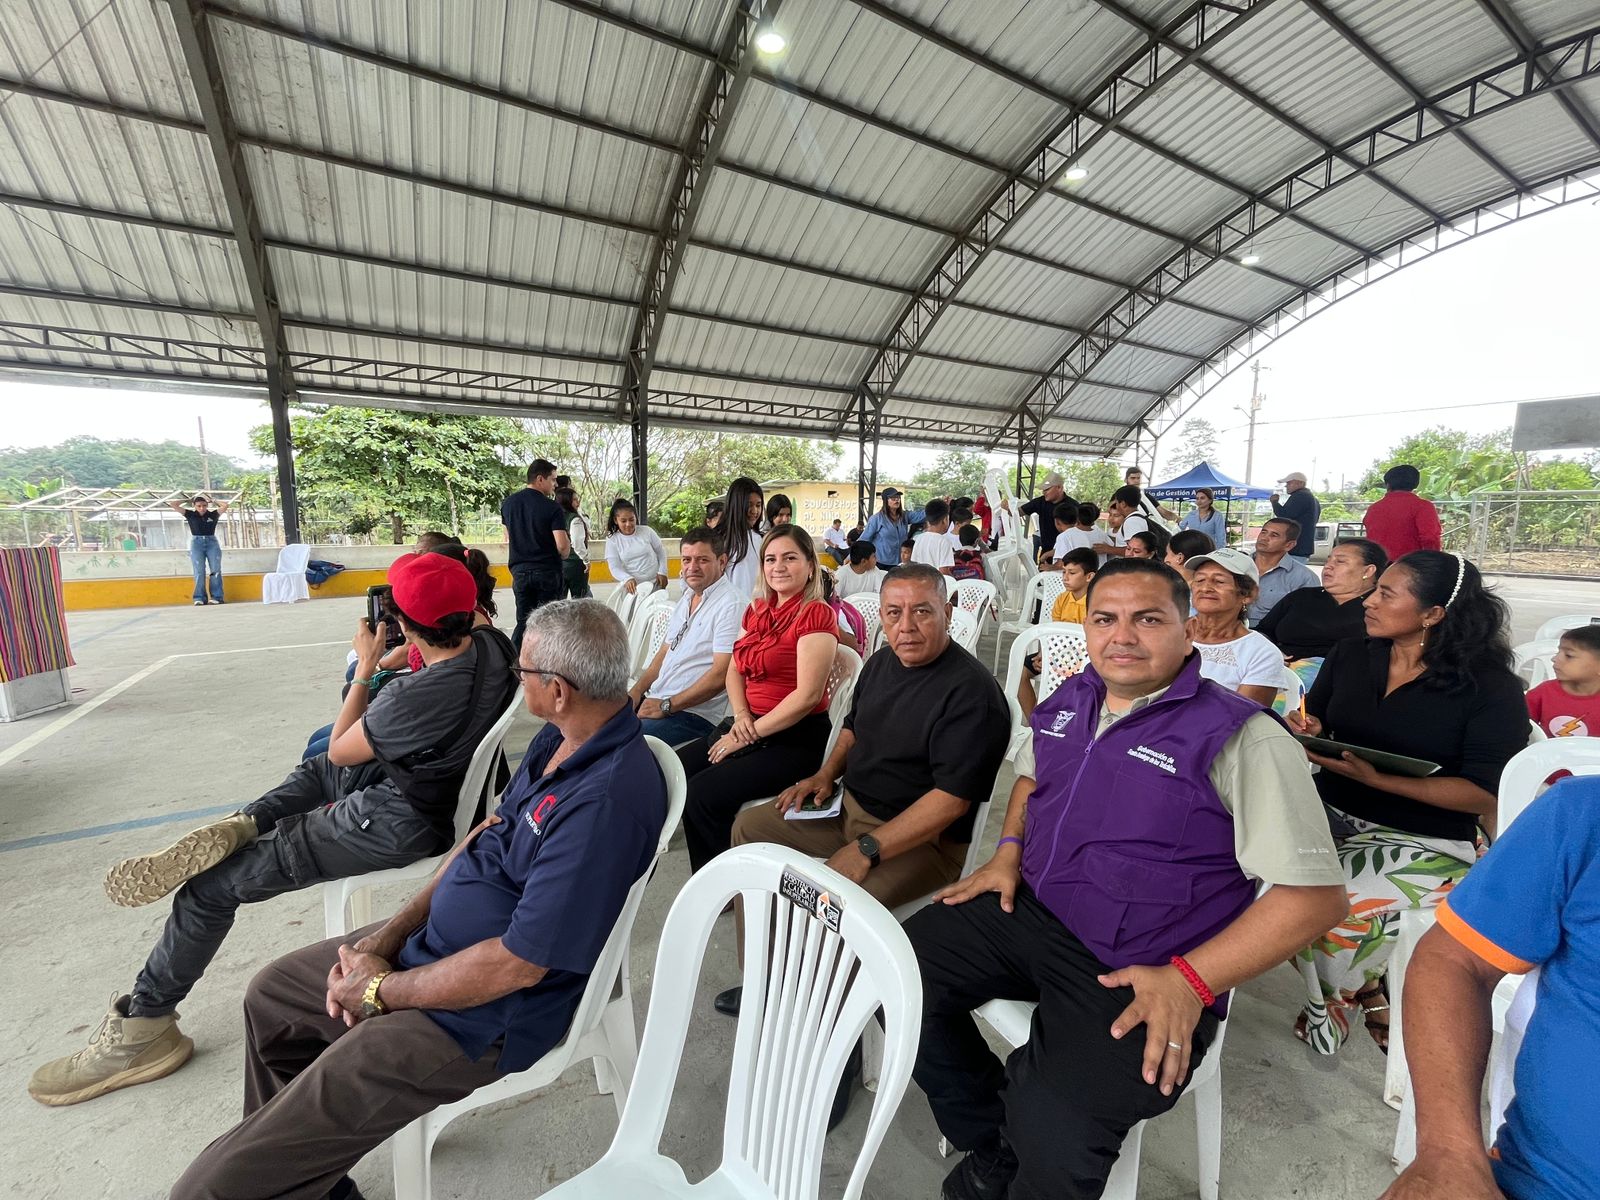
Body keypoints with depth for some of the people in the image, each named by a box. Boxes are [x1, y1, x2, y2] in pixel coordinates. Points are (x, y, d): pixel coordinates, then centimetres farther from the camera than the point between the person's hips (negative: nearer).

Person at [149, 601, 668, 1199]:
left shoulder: (607, 800, -34)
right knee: (271, 993, 25)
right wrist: (389, 935, 0)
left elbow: (519, 964, -28)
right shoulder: (563, 738, -3)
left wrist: (381, 990, -12)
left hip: (479, 1015, -9)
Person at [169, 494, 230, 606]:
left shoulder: (213, 514, 5)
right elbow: (172, 504, 6)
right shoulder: (190, 514, 6)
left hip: (212, 542, 0)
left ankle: (217, 597, -3)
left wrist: (211, 500, 10)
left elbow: (225, 505, -2)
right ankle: (199, 598, -5)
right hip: (197, 543, 0)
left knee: (215, 570, -4)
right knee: (199, 571, -4)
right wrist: (187, 501, 14)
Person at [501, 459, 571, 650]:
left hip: (520, 571, 5)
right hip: (548, 571, -4)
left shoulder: (508, 503, 5)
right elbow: (562, 546, -19)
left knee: (523, 621, 13)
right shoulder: (553, 508, -14)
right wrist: (565, 553, 3)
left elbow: (507, 536, 16)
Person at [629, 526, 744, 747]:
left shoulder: (732, 605, -16)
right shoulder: (686, 598, 14)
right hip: (654, 697, 9)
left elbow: (720, 675, -22)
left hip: (696, 713, -9)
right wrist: (636, 692, 7)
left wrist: (667, 706, -17)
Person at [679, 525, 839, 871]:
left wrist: (750, 734, -14)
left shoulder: (816, 613, -12)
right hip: (748, 726, 8)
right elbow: (735, 670, 15)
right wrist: (741, 716, -5)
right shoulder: (757, 610, 12)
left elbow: (808, 695, -18)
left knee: (703, 793, -22)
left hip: (794, 738, -7)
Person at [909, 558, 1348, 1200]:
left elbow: (1317, 894, -14)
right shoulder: (1069, 702, 5)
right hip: (1029, 910, 6)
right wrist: (1009, 851, 7)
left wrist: (1190, 981, -20)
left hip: (1140, 975, -6)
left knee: (1051, 1135, -24)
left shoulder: (1242, 739, -14)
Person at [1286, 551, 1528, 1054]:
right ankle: (1367, 990, 5)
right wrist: (1308, 731, -8)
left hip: (1424, 841, -4)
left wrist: (1376, 780, -24)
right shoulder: (1349, 655, 4)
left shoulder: (1492, 689, -7)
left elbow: (1484, 795, -11)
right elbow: (1316, 723, 16)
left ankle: (1342, 996, 9)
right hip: (1331, 813, 4)